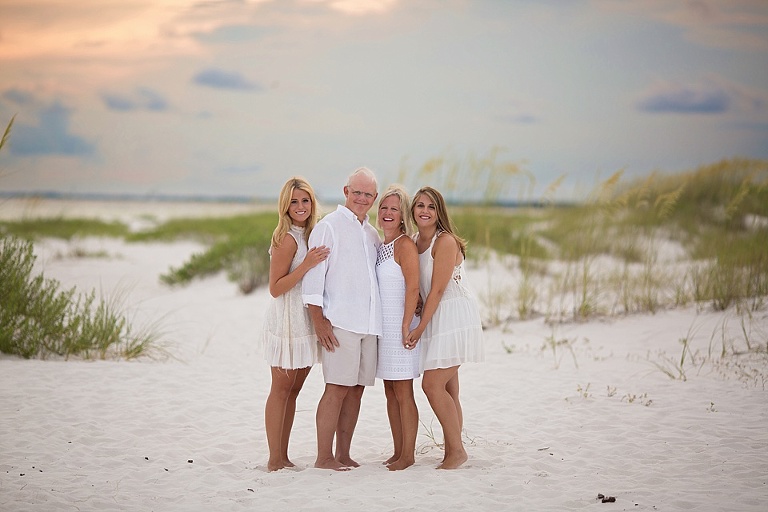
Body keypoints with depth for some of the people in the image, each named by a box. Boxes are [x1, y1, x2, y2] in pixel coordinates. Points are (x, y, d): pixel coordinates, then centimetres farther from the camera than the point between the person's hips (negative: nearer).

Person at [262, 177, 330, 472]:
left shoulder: (311, 235, 10)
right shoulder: (287, 239, -13)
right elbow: (275, 288, -16)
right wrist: (307, 265, -25)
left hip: (307, 322, 8)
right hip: (286, 322, -8)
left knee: (293, 391, 10)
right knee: (281, 390, -3)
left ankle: (283, 458, 16)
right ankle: (275, 461, 2)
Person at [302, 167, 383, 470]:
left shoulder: (372, 234, 19)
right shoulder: (329, 227, -2)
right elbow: (313, 277, -7)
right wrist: (319, 321, -13)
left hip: (369, 322, 7)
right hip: (339, 322, -7)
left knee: (357, 388, 7)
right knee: (337, 387, -9)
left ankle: (343, 454, 13)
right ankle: (324, 457, -5)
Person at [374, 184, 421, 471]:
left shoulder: (405, 245, -11)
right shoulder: (380, 246, 14)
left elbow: (413, 288, -16)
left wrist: (406, 327, -20)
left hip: (400, 326, -8)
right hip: (382, 326, 8)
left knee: (403, 393, -3)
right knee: (390, 392, 10)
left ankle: (408, 454, 4)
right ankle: (398, 452, 16)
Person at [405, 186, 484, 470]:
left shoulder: (445, 241, -14)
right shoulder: (414, 242, 11)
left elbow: (438, 289, -16)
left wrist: (420, 327, -15)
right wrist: (420, 326, 5)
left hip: (455, 316, -8)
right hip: (436, 319, 8)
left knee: (432, 384, -13)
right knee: (447, 389, 8)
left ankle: (456, 449, -5)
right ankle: (452, 452, 11)